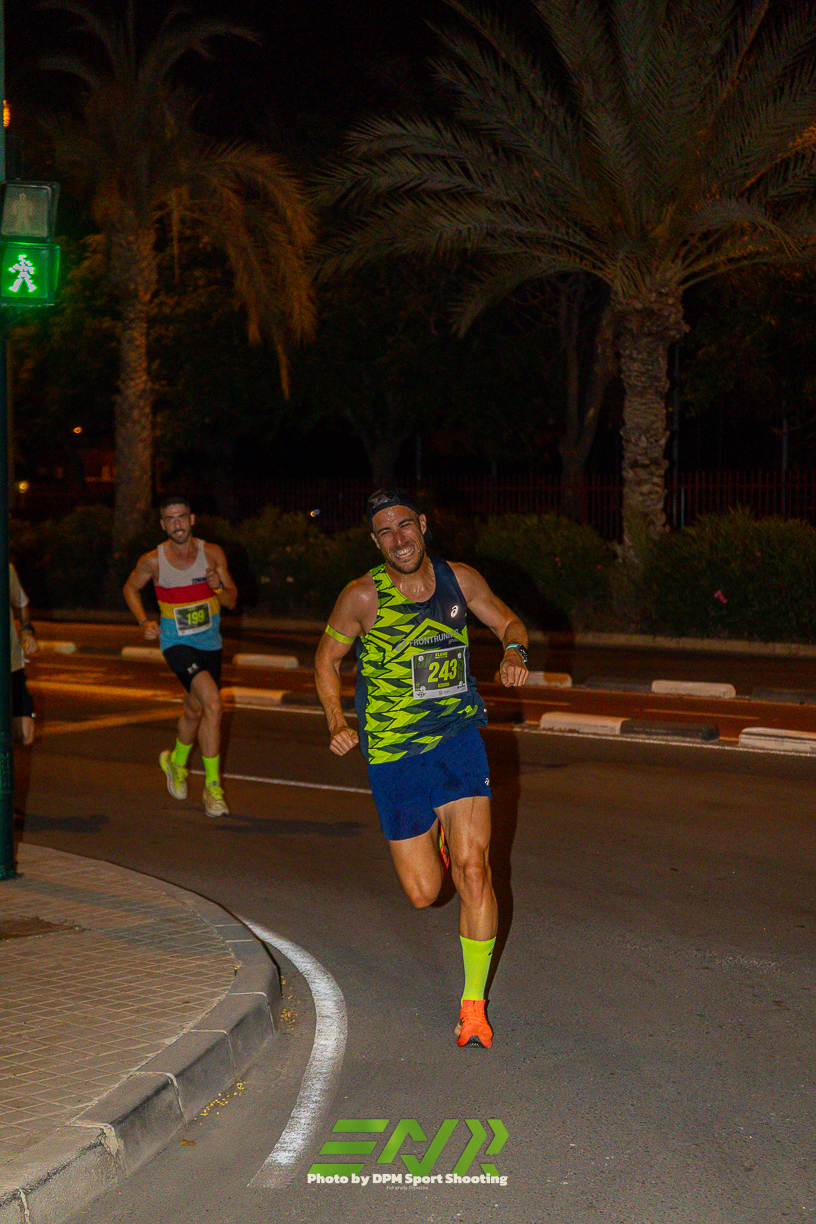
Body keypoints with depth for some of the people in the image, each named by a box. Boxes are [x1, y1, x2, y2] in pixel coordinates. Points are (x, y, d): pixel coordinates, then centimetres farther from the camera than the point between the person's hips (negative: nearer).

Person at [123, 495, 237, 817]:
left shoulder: (212, 553, -5)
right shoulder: (152, 561, -9)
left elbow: (232, 600, -1)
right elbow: (130, 589, 9)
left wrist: (219, 587, -24)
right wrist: (144, 621, -6)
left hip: (210, 644, 4)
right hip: (177, 644, -4)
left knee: (194, 712, 18)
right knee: (212, 704, -24)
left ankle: (176, 761, 49)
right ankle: (213, 786, -17)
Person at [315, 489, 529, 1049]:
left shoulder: (460, 579, -2)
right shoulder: (363, 596, -9)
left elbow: (508, 620, 14)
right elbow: (326, 658, 4)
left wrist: (515, 651, -10)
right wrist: (338, 723, -9)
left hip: (458, 736, 1)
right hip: (393, 751, -1)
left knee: (473, 873, -14)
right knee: (423, 894, 4)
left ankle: (474, 1004, 4)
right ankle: (432, 832, 42)